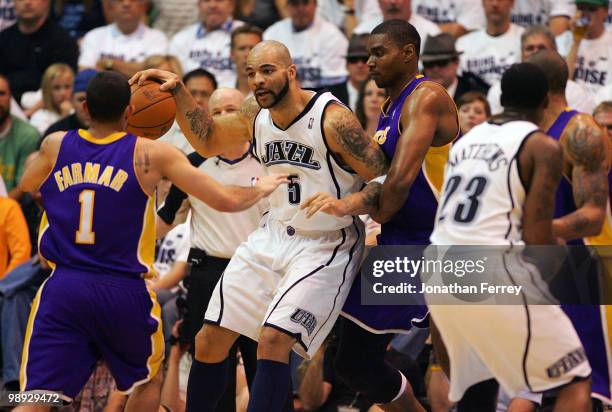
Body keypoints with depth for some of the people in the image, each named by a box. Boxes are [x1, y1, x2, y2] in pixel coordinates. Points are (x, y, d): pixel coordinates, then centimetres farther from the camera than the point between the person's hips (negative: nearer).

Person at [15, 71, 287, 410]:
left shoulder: (55, 146, 4)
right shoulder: (150, 154, -2)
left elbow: (24, 188, 26)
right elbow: (226, 200, -1)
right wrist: (261, 190, 21)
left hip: (63, 287, 1)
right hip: (124, 291, -1)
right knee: (147, 379, 27)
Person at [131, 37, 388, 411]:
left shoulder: (332, 119, -21)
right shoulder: (255, 115, -1)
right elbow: (207, 142, 17)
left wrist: (347, 204, -36)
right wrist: (179, 93, 3)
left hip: (326, 246, -7)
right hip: (275, 235, 7)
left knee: (273, 339, -23)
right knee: (210, 340, 5)